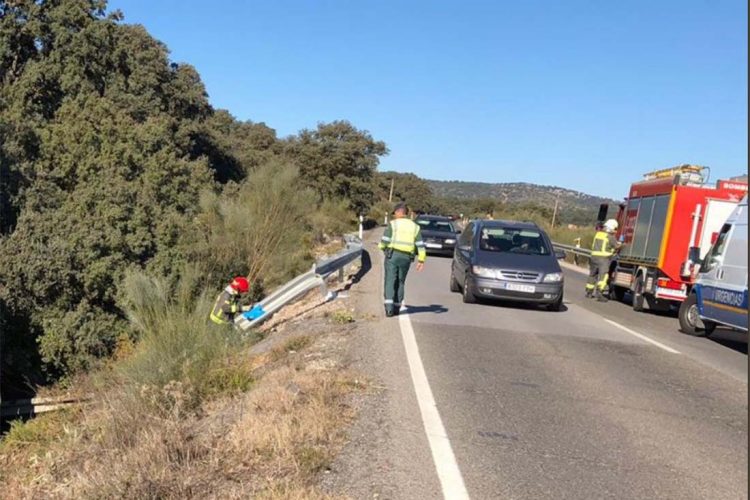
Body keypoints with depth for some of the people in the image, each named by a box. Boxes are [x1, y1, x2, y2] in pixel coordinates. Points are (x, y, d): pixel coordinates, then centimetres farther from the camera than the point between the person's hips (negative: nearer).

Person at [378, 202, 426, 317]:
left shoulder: (393, 224, -3)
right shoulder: (414, 226, 9)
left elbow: (384, 241, -7)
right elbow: (420, 245, 3)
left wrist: (382, 247, 14)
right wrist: (421, 260, 4)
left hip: (392, 255, -4)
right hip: (406, 258, 4)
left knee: (390, 282, -2)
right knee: (400, 282, 14)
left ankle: (389, 308, -13)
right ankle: (396, 308, 17)